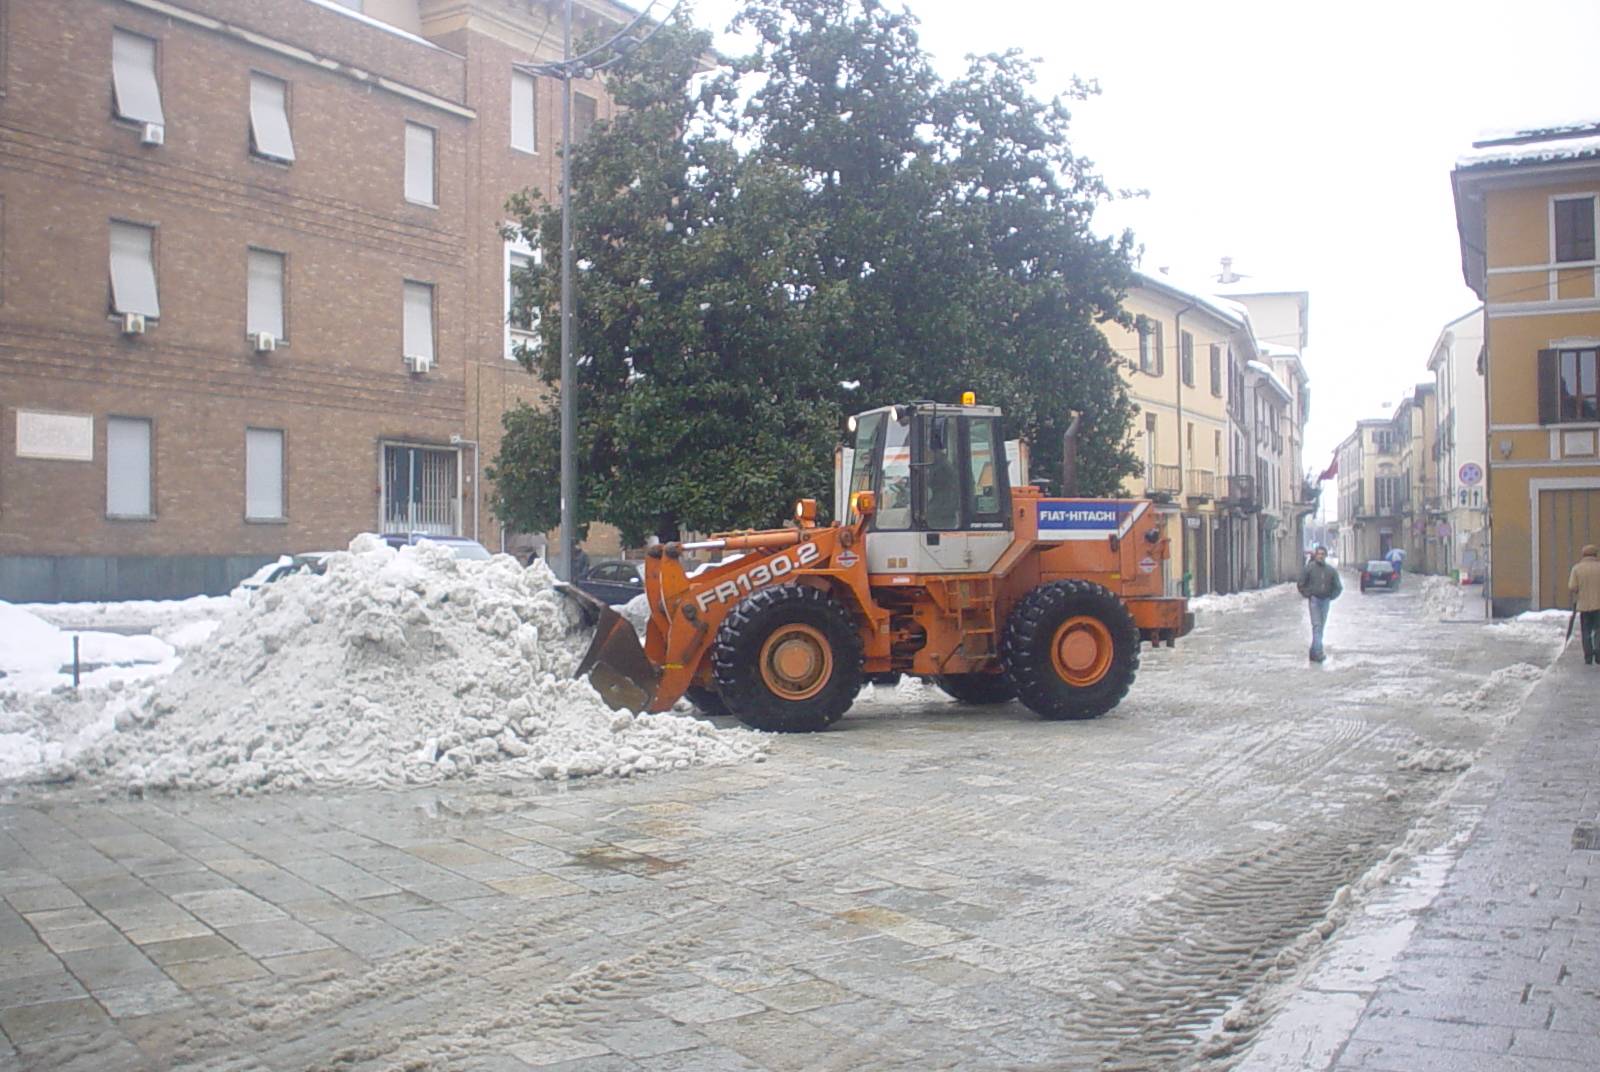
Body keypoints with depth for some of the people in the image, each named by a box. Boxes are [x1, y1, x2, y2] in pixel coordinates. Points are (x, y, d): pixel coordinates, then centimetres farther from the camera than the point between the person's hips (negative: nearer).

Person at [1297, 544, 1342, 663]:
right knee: (1316, 625, -13)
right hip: (1314, 600, -4)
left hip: (1325, 601, 4)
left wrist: (1331, 597, 7)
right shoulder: (1309, 568, -5)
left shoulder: (1331, 570, 5)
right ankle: (1318, 652, -18)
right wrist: (1308, 595, -2)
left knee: (1321, 626, 8)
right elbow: (1300, 584, 0)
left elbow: (1338, 587, 15)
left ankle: (1313, 652, 18)